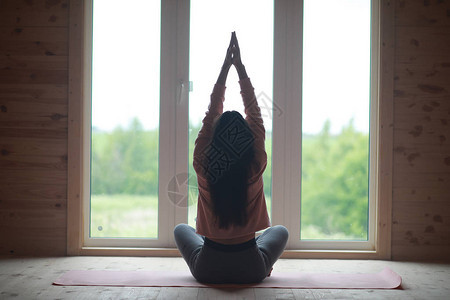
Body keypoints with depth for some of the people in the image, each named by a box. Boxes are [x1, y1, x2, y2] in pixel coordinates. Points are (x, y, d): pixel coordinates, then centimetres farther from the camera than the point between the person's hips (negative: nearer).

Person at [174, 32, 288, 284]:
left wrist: (225, 67, -1)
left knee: (181, 229, 31)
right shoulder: (256, 167, -15)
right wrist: (240, 67, -1)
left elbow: (212, 113, -4)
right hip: (251, 270, 1)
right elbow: (254, 113, -5)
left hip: (207, 270, 0)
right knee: (281, 231, 31)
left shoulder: (203, 166, -14)